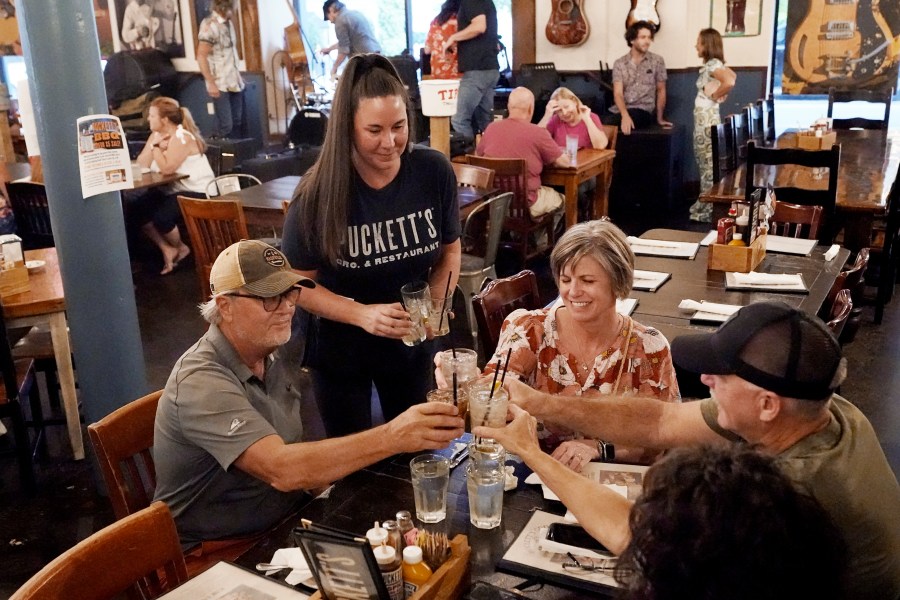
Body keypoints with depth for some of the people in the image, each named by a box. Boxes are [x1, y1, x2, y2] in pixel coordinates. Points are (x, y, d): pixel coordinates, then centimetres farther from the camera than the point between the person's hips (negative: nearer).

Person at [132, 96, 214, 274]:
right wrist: (154, 145, -15)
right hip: (170, 190, 9)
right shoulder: (156, 135, 7)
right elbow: (142, 165, -2)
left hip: (196, 192, -9)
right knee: (135, 206, -9)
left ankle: (180, 248, 4)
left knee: (161, 216, -28)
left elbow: (167, 168, -30)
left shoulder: (182, 137, -19)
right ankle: (167, 249, 1)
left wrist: (156, 146, -20)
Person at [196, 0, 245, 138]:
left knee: (237, 122, 10)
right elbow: (201, 56, -15)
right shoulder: (210, 25, -13)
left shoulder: (228, 23, 10)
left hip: (234, 82, 8)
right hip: (220, 84, -7)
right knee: (225, 125, -7)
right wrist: (211, 83, -20)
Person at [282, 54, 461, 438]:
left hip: (413, 342, 2)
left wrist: (435, 303, -18)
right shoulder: (319, 192, -22)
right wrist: (362, 314, -28)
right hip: (340, 347, -2)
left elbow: (450, 249, -1)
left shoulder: (434, 171, -15)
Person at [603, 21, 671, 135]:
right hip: (620, 111, 2)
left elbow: (661, 90, 15)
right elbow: (618, 94, -4)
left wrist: (659, 118, 10)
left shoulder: (657, 61, 7)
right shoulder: (619, 64, 7)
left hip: (644, 111, -2)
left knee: (607, 122, -34)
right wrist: (625, 115, -22)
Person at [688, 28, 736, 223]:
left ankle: (707, 210, -1)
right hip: (703, 118, 10)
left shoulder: (713, 64, -15)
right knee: (705, 163, 14)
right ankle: (705, 204, 22)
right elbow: (733, 75, 29)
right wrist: (721, 94, 16)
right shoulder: (711, 64, 13)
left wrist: (715, 95, -17)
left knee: (708, 165, -5)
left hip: (707, 119, -10)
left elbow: (730, 82, -32)